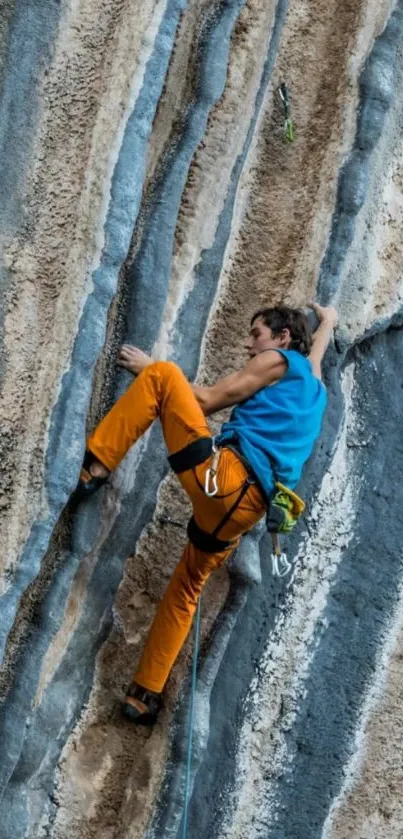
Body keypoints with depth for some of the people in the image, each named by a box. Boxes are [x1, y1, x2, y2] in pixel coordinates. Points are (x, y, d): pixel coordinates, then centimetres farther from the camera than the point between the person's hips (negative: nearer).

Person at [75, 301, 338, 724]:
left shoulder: (278, 360, 7)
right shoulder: (311, 384, 28)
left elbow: (209, 399, 3)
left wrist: (151, 367, 10)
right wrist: (327, 320, 67)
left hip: (222, 475, -9)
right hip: (243, 508, 9)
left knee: (162, 374, -4)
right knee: (186, 588, 24)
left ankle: (94, 465, -13)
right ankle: (145, 695, 23)